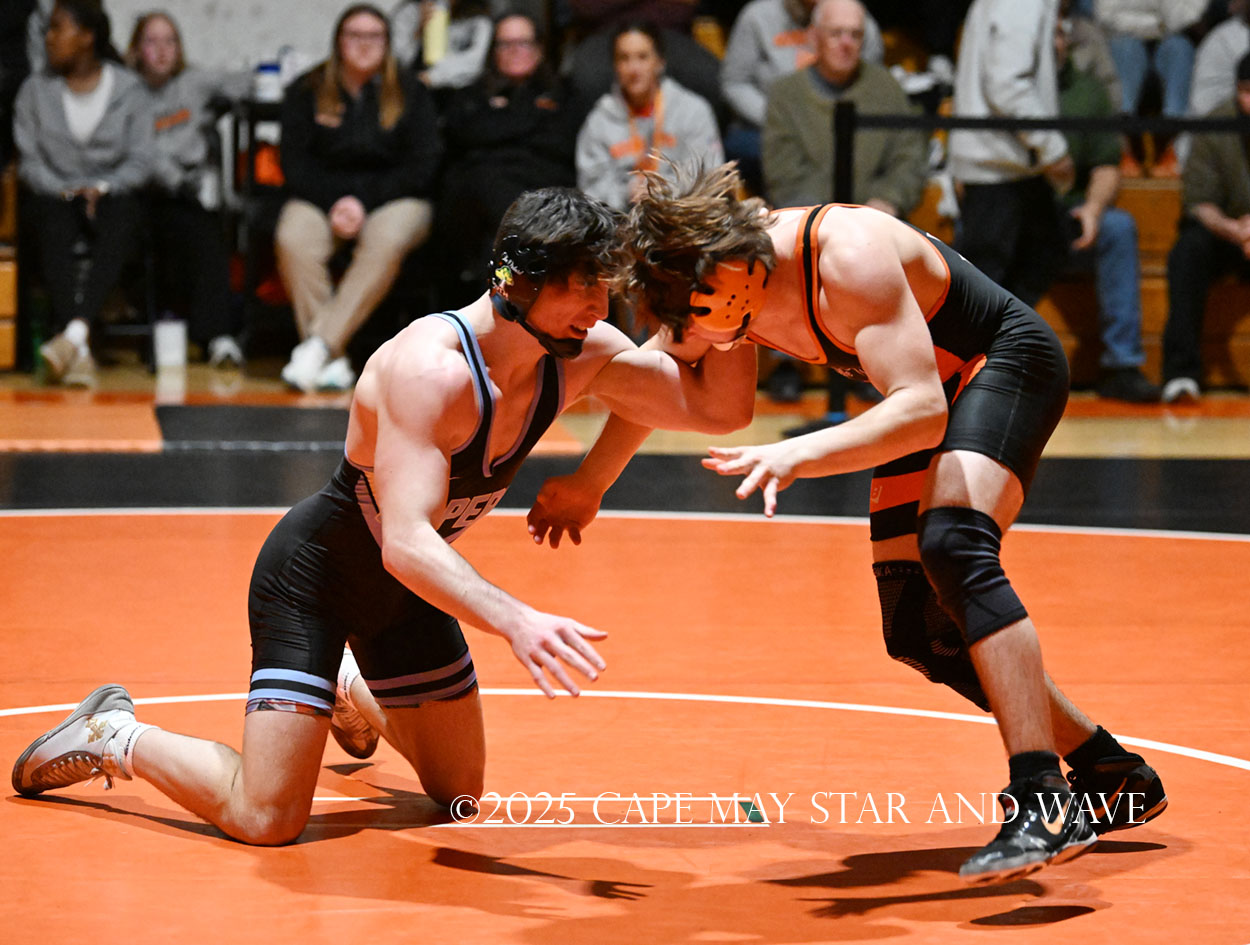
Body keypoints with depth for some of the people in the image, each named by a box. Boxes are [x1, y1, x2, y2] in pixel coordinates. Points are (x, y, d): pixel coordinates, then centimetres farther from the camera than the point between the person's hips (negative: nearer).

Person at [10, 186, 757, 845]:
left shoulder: (582, 353, -13)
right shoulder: (431, 369, -35)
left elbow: (721, 410, -7)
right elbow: (406, 541, -43)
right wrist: (516, 621, -57)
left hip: (408, 583, 8)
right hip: (315, 574, -8)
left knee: (460, 795, 19)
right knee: (266, 819, -16)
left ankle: (351, 691, 47)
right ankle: (115, 737, 11)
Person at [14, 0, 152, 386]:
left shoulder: (127, 88, 7)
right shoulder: (35, 90, 9)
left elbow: (139, 162, 4)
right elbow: (28, 161, 5)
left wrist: (100, 188, -12)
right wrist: (66, 191, -11)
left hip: (111, 195, 0)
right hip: (54, 195, 0)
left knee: (116, 231, -37)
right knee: (54, 231, -36)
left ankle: (75, 333, -53)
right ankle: (79, 352, -49)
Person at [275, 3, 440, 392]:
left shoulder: (411, 95, 7)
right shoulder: (305, 93, 9)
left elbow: (421, 167, -1)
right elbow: (295, 164, 3)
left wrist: (363, 203, -13)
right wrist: (333, 204, -14)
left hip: (393, 200, -1)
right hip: (320, 199, 1)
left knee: (386, 243, -37)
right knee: (292, 241, -33)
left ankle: (319, 343, -40)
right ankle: (334, 361, -37)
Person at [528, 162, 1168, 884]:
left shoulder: (848, 255, -33)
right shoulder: (706, 281, -9)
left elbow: (922, 411, -39)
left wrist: (798, 457, -50)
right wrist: (589, 485, 21)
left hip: (1007, 363, -9)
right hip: (930, 398, 9)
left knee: (952, 545, -33)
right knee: (918, 632, 3)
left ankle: (1044, 803, -39)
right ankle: (1110, 773, 16)